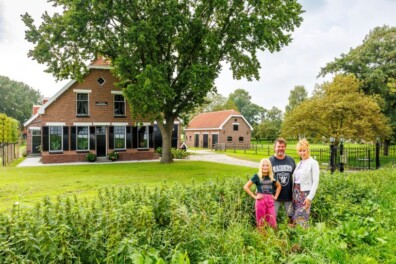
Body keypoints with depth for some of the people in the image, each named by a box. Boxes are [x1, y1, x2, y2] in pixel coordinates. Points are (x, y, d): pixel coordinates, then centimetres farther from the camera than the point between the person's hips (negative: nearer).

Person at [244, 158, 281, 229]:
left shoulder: (272, 177, 9)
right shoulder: (257, 176, -3)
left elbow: (279, 186, 26)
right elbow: (245, 187, -5)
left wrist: (276, 196, 14)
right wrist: (254, 196, -8)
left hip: (270, 200, 4)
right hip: (261, 200, -3)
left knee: (272, 222, 3)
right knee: (261, 222, 4)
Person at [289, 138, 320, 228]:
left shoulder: (313, 163, -6)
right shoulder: (299, 163, 14)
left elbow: (315, 182, -10)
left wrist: (310, 197, -15)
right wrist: (293, 193, 7)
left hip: (305, 193, -6)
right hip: (296, 193, 7)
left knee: (301, 219, -5)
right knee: (294, 218, 8)